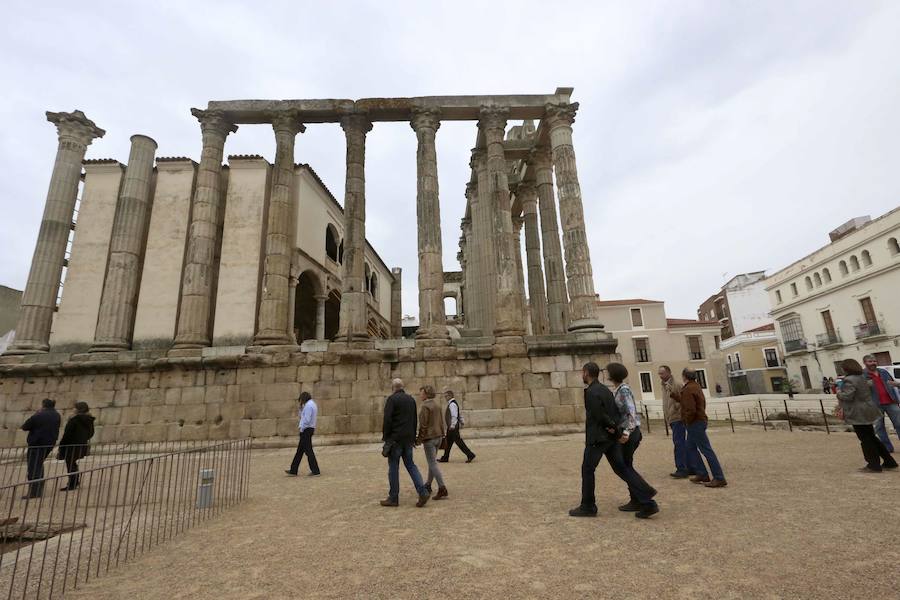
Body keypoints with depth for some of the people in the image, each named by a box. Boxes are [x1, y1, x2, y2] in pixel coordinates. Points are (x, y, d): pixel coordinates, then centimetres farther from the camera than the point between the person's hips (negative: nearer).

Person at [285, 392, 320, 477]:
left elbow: (307, 419, -22)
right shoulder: (312, 404, 17)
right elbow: (304, 417, 18)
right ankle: (293, 470, 20)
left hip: (306, 430, -10)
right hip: (309, 429, 10)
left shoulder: (308, 405, -15)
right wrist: (300, 409, 9)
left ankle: (315, 471, 0)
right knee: (300, 450, 14)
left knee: (308, 451, -5)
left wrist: (301, 428, -13)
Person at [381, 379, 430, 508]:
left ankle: (393, 498, 11)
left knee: (393, 467, 4)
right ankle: (423, 492, 1)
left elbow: (387, 420, -16)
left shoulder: (391, 399, -10)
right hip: (408, 438, 6)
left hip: (395, 438, -6)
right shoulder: (411, 399, 11)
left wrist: (385, 436, -6)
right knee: (410, 465, 12)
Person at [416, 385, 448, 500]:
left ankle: (442, 489, -9)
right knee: (432, 462, 19)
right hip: (438, 436, 9)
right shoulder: (437, 406, 11)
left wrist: (419, 439, -8)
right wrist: (441, 435, 21)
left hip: (429, 438, -9)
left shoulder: (425, 407, -15)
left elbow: (423, 425, -16)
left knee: (433, 464, -6)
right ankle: (428, 485, 31)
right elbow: (441, 422, 15)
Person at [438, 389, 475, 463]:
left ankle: (470, 455, 1)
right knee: (448, 442, 16)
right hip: (451, 427, 11)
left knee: (458, 441, -5)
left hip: (453, 427, -11)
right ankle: (445, 458, 25)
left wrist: (452, 426, -23)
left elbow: (454, 416, -25)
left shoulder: (452, 404, -19)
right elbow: (460, 413, 20)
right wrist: (461, 422, 22)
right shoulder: (452, 403, 13)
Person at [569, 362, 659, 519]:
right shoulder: (605, 389, 12)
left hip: (597, 437, -8)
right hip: (612, 437, 8)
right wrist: (616, 430, -4)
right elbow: (615, 412, 11)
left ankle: (588, 507, 15)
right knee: (622, 468, 10)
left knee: (587, 470, 6)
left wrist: (617, 433, -9)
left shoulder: (591, 392, -16)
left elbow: (600, 416, -19)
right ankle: (647, 503, 2)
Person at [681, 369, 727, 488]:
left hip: (695, 423, -10)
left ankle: (719, 478, -2)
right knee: (691, 448, 16)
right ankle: (701, 474, 20)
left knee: (706, 450, -6)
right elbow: (702, 402, 20)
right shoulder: (696, 386, 12)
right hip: (700, 419, 10)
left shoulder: (688, 390, -19)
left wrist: (687, 422, -11)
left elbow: (691, 410, -26)